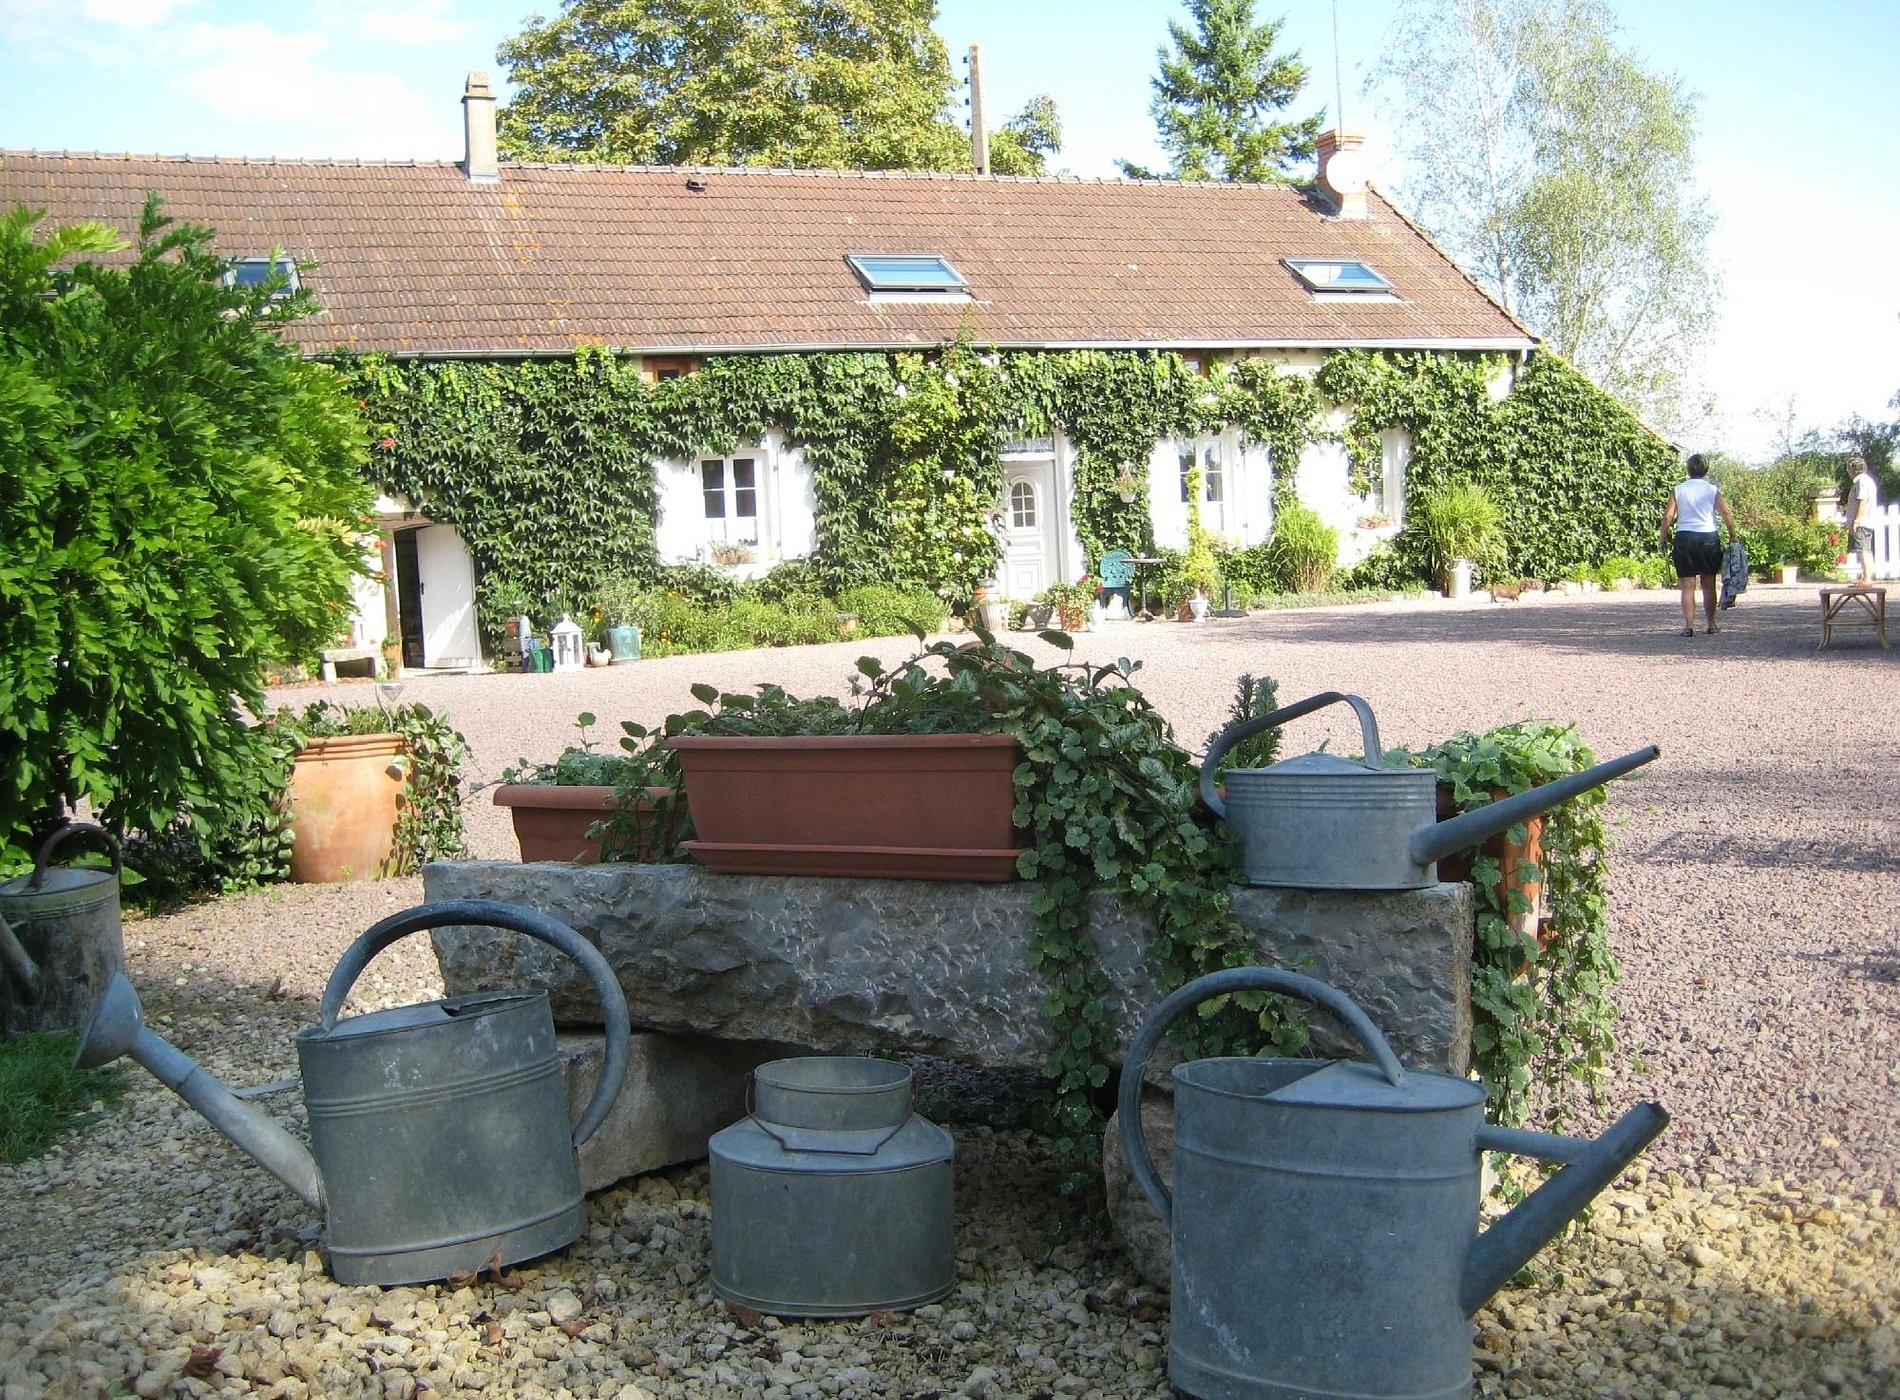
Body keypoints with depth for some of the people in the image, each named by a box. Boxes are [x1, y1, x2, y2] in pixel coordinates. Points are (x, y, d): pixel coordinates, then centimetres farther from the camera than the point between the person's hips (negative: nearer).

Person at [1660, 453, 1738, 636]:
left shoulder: (1678, 490, 1)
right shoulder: (1712, 489, 2)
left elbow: (1668, 516, -3)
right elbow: (1726, 515, -2)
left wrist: (1664, 539, 5)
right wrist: (1733, 537, 7)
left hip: (1685, 538, -1)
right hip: (1709, 538, 1)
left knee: (1687, 586, -1)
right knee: (1709, 585, 11)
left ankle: (1689, 626, -10)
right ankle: (1711, 624, 19)